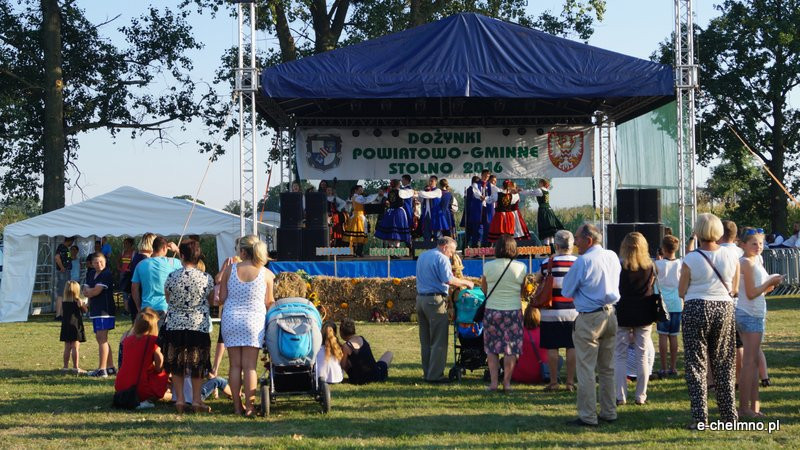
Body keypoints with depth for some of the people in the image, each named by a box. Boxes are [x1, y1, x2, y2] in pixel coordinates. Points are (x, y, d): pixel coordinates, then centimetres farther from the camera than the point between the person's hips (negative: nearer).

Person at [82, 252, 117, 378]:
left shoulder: (107, 274, -11)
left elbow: (96, 291, -16)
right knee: (100, 338, 13)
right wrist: (92, 291, -11)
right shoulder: (90, 275, 15)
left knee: (102, 339, -11)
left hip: (105, 311, -9)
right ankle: (110, 367, 20)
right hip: (95, 311, 9)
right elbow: (85, 291, 8)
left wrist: (89, 291, 2)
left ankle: (102, 369, -12)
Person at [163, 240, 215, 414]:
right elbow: (211, 299, 6)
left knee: (176, 362, 11)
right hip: (199, 326, 0)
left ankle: (180, 399, 10)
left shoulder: (172, 277, -8)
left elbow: (167, 298, 6)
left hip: (175, 326, 0)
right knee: (197, 363, 8)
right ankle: (196, 401, 8)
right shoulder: (206, 278, -8)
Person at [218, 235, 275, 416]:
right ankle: (249, 406, -1)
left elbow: (222, 299, 2)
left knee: (235, 365, 7)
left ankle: (237, 406, 9)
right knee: (250, 366, 1)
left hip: (231, 320, 1)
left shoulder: (230, 270, -2)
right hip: (253, 321, -1)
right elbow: (268, 303, 0)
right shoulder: (266, 273, -4)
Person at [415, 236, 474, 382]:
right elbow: (449, 280, -20)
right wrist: (465, 282, -7)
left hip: (420, 298, 8)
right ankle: (435, 375, -5)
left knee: (425, 340, 13)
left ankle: (427, 373, 15)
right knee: (439, 341, -4)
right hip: (435, 300, -8)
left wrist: (449, 270, 22)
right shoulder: (442, 258, -9)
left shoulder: (422, 256, 18)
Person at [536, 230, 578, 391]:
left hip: (552, 311, -2)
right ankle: (570, 382, 8)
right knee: (572, 347, 6)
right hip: (573, 311, 2)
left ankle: (553, 381, 7)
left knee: (552, 348, 4)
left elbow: (538, 280, 5)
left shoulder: (548, 263, -7)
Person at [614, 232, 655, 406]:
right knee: (642, 356, 7)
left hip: (623, 315, -2)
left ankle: (620, 396, 1)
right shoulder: (650, 266, -1)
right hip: (644, 314, 2)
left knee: (620, 356, 4)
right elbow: (653, 288, 9)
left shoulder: (619, 266, -10)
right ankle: (641, 396, 8)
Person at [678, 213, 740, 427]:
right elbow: (734, 290, 7)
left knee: (696, 364, 2)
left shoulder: (690, 259, -11)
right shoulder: (731, 258, -2)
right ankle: (729, 414, 16)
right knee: (724, 363, 13)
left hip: (696, 310, -3)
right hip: (724, 308, 3)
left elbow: (681, 292, -5)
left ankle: (699, 416, -3)